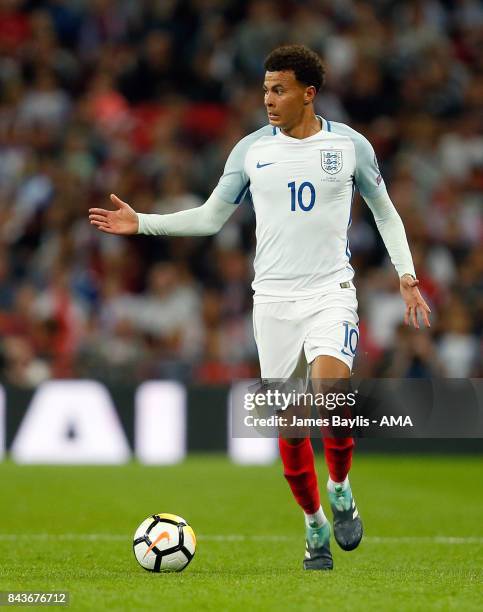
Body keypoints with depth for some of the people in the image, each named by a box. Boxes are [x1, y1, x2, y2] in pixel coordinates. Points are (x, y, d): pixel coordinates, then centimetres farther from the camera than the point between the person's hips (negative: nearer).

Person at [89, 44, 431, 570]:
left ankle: (340, 489, 2)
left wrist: (406, 277, 5)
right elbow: (210, 216, 12)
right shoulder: (252, 150, 4)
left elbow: (386, 214, 13)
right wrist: (141, 223, 2)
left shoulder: (350, 145, 1)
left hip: (331, 292, -2)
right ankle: (315, 526, 18)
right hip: (273, 298, 2)